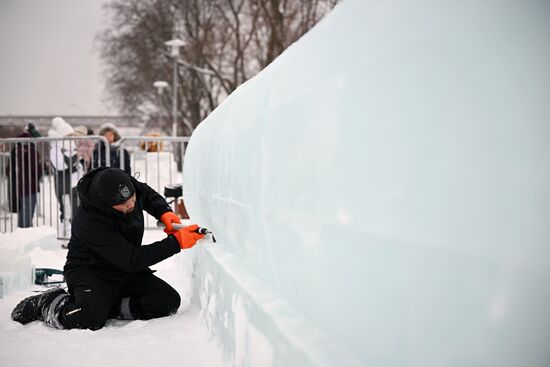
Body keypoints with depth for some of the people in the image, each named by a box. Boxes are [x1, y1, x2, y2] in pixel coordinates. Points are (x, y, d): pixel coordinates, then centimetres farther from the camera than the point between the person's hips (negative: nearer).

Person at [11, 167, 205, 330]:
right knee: (91, 318, -34)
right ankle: (47, 303, -2)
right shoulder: (90, 221, -33)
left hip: (126, 271, 7)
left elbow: (150, 195, 12)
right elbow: (132, 260, -32)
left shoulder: (126, 184, -15)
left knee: (169, 301, -14)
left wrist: (165, 213, -10)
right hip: (89, 270, -6)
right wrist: (176, 242, -34)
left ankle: (108, 305, -1)